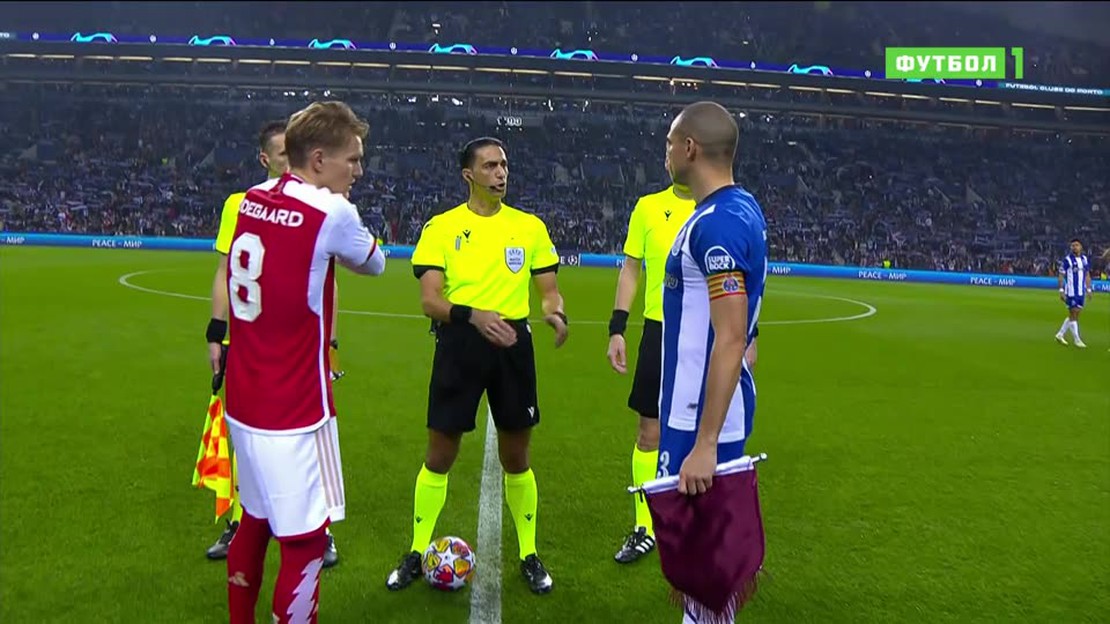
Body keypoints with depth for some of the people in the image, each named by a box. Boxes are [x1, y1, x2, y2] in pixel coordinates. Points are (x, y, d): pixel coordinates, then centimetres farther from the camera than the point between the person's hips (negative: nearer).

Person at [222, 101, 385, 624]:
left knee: (255, 520, 22)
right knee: (307, 539, 3)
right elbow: (374, 264, 2)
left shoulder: (251, 199, 5)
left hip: (244, 401, 8)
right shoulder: (332, 212, -16)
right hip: (293, 410, -8)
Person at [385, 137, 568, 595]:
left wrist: (556, 314, -15)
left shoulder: (529, 226, 6)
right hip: (459, 344, -1)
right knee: (439, 454, 7)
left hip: (512, 342, 2)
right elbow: (429, 299, -8)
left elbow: (548, 288, 8)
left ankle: (529, 555, 28)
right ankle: (417, 553, 26)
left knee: (516, 457, 11)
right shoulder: (441, 227, -1)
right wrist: (473, 315, -27)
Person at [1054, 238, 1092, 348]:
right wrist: (1061, 291, -13)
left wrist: (1088, 289, 11)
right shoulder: (1067, 260, -9)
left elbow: (1087, 275, 16)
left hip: (1081, 292, 6)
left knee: (1075, 315, 10)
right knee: (1073, 315, -3)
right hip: (1071, 293, -6)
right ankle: (1077, 340, 4)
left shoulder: (1085, 259, 7)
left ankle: (1060, 335, 22)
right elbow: (1061, 276, -8)